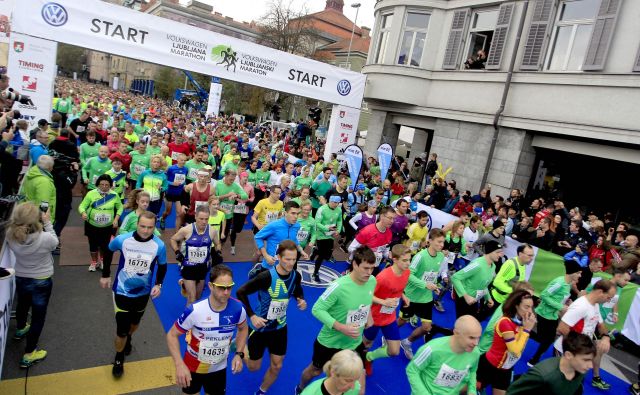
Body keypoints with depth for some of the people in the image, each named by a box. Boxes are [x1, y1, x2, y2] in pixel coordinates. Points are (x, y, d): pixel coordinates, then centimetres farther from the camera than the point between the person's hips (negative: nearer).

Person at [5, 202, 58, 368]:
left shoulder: (11, 236, -21)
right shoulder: (45, 238, -33)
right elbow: (54, 243, -9)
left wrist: (21, 220, -5)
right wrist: (48, 222, -8)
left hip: (21, 278, 5)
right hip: (41, 281, -5)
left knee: (22, 305, 32)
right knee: (38, 315, 11)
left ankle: (20, 329, 62)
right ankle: (29, 354, 21)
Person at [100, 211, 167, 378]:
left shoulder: (159, 245, -22)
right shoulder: (122, 239, -23)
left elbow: (162, 266, -3)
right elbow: (108, 252, -1)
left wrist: (158, 284, -16)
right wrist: (105, 275, 5)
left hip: (143, 292, 2)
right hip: (122, 291, -2)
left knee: (134, 322, 26)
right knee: (121, 329, -1)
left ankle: (128, 339, 59)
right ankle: (118, 359, 27)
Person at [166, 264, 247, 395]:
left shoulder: (238, 309, -19)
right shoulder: (194, 311, -28)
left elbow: (243, 329, 3)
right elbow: (172, 335, -15)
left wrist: (239, 354, -7)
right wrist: (179, 365, -25)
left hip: (219, 369, 2)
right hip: (192, 368, -2)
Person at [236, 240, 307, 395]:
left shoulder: (295, 276, -13)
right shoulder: (266, 276, -30)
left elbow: (298, 292, 10)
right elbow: (241, 292, -21)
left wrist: (301, 301, -13)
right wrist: (252, 316, -25)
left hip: (279, 327, 4)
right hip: (260, 326, -4)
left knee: (276, 366, 12)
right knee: (253, 367, 13)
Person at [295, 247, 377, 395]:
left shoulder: (372, 281, -12)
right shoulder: (339, 286, -31)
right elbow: (317, 309, -25)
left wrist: (368, 314, -4)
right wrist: (341, 327, -34)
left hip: (355, 344, 4)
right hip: (330, 343, -4)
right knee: (315, 371, 25)